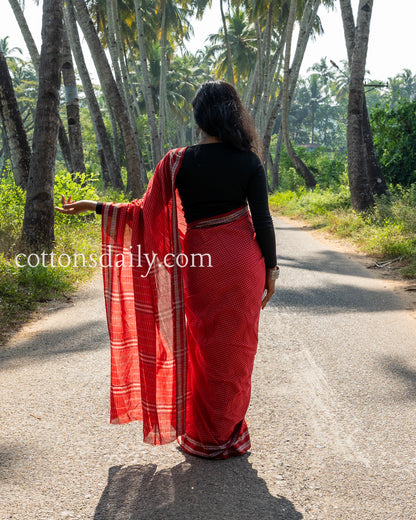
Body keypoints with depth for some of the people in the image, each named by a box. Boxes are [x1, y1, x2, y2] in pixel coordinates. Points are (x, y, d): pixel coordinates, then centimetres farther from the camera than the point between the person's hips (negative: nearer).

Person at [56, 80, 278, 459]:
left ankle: (204, 438, 27)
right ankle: (229, 436, 26)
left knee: (205, 347, 14)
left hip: (201, 263, 0)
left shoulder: (178, 162, -8)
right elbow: (263, 221, -5)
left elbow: (146, 214, -6)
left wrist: (94, 206, 5)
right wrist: (270, 268, 6)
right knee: (235, 349, 12)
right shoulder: (248, 162, -6)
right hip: (244, 261, 1)